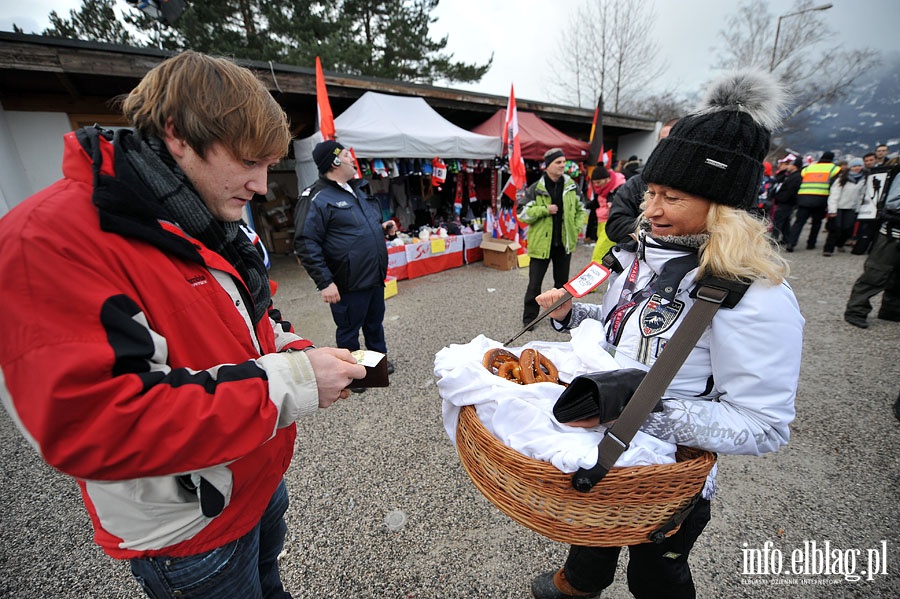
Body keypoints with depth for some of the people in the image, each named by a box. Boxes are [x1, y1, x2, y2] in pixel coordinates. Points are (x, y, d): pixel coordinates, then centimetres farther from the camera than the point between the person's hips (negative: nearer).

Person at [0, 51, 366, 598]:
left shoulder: (208, 223, 2)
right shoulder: (49, 240, -26)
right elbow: (89, 426, -32)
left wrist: (299, 354, -10)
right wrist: (289, 383, -33)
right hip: (193, 534, -7)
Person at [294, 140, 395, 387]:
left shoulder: (357, 190, 13)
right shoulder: (316, 198, -14)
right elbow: (305, 245, -18)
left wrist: (382, 227, 6)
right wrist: (325, 282, -22)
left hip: (375, 278, 8)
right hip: (348, 284, -8)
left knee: (375, 324, 22)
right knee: (349, 330, 10)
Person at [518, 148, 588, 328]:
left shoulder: (571, 186, 3)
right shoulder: (535, 189, -8)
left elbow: (581, 209, 14)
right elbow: (522, 213, -9)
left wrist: (577, 228, 2)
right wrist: (545, 210, -18)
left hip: (564, 242, 4)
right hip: (541, 243, -3)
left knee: (562, 281, 16)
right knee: (535, 283, 2)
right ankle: (529, 317, 17)